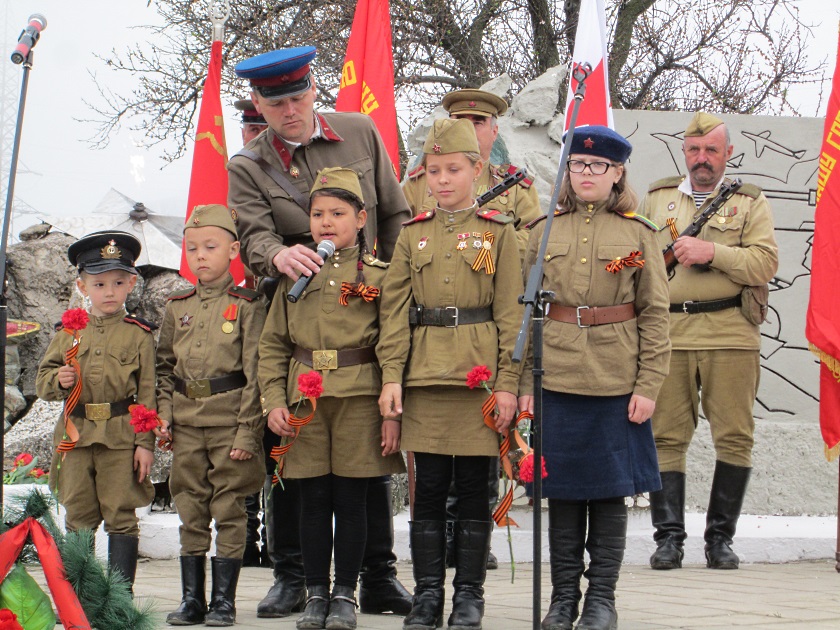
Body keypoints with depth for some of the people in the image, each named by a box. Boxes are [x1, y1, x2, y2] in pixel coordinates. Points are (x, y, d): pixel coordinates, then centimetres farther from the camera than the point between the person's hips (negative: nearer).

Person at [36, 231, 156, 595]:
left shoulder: (139, 335, 1)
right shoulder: (68, 333, 11)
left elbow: (147, 393, -1)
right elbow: (42, 382, 14)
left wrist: (145, 442, -7)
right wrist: (57, 381, -10)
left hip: (121, 437, -3)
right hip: (75, 435, 3)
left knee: (121, 516, -2)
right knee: (78, 517, 7)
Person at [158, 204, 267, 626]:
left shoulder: (247, 306, -2)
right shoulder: (177, 307, 12)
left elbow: (255, 372, -6)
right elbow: (163, 366, 17)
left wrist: (248, 431, -12)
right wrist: (164, 413, 3)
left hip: (230, 422, -4)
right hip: (187, 424, 4)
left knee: (229, 512, 0)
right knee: (191, 512, 8)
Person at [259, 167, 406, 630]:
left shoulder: (378, 275, 2)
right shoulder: (295, 275, 10)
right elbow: (272, 345, 10)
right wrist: (273, 400, -1)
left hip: (359, 399, -2)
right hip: (305, 400, 2)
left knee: (351, 499, 3)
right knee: (313, 500, 6)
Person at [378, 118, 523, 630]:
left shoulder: (499, 232, 4)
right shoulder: (412, 234, 11)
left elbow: (510, 313, 0)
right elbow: (396, 310, 8)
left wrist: (508, 382, -6)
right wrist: (392, 375, -2)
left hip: (480, 374, -2)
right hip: (425, 374, 2)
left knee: (474, 486, 2)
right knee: (429, 485, 4)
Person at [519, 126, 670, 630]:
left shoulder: (639, 234, 4)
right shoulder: (545, 231, 8)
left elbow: (655, 316, 2)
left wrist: (648, 386, -5)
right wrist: (525, 382, 0)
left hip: (617, 382, -1)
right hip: (555, 378, 1)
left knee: (611, 489, 3)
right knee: (562, 489, 5)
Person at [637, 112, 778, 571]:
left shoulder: (750, 203, 10)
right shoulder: (655, 200, 16)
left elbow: (765, 264, -3)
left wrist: (712, 251, -14)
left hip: (730, 334, -1)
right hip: (667, 334, 1)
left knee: (733, 438, -1)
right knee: (666, 437, 0)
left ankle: (720, 537, 8)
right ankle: (668, 537, 4)